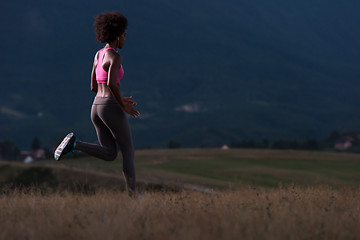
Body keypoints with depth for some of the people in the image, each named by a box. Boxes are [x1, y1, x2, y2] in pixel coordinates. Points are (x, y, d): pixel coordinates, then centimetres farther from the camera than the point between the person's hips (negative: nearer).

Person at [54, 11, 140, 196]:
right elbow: (111, 83, -27)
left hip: (96, 107, 8)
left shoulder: (98, 55, 16)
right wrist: (124, 105, -15)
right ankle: (132, 194, 3)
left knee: (110, 154, 7)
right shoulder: (115, 57, -11)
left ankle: (74, 144, -14)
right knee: (128, 151, 6)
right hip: (111, 108, -8)